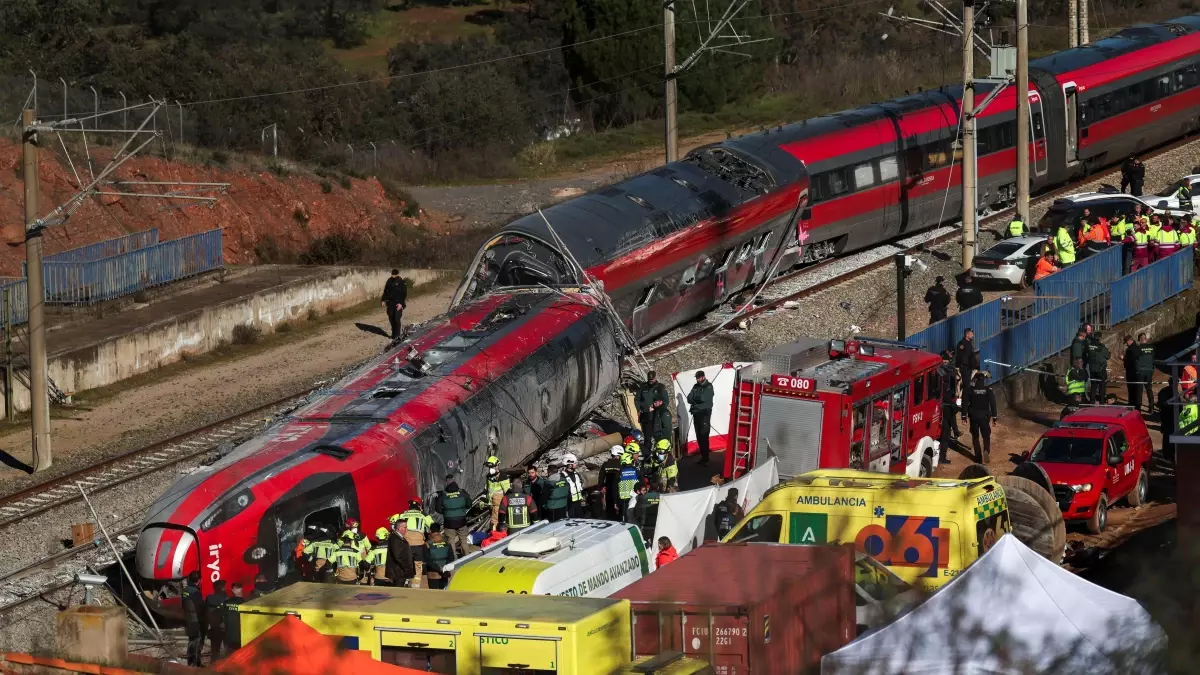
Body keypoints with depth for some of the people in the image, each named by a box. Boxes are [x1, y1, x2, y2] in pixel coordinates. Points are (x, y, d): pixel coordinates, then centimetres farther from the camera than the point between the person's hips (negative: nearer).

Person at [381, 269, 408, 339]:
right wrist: (383, 300, 8)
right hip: (390, 303, 5)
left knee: (397, 319, -11)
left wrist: (401, 303, -16)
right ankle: (394, 333, 22)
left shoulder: (401, 282, -7)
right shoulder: (389, 281, 6)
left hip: (398, 304, -5)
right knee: (391, 318, 8)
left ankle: (396, 335, -6)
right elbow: (385, 291, 16)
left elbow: (404, 294, -8)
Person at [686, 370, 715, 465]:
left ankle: (705, 459, -9)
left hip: (705, 413, -7)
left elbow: (704, 398, -18)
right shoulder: (696, 387, 13)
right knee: (699, 436, 9)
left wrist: (694, 399, -3)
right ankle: (702, 456, 17)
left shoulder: (708, 387, -5)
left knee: (704, 436, -10)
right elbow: (689, 398, 3)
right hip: (696, 413, 7)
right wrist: (698, 400, -13)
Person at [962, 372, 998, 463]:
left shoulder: (970, 390, -5)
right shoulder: (988, 391, -3)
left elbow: (965, 403, -4)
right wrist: (994, 417, 0)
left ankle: (978, 457, 8)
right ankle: (986, 451, -23)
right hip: (984, 416, 0)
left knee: (975, 437, 10)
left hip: (974, 417, 0)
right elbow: (993, 404, -4)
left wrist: (964, 415, 3)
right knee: (986, 435, 5)